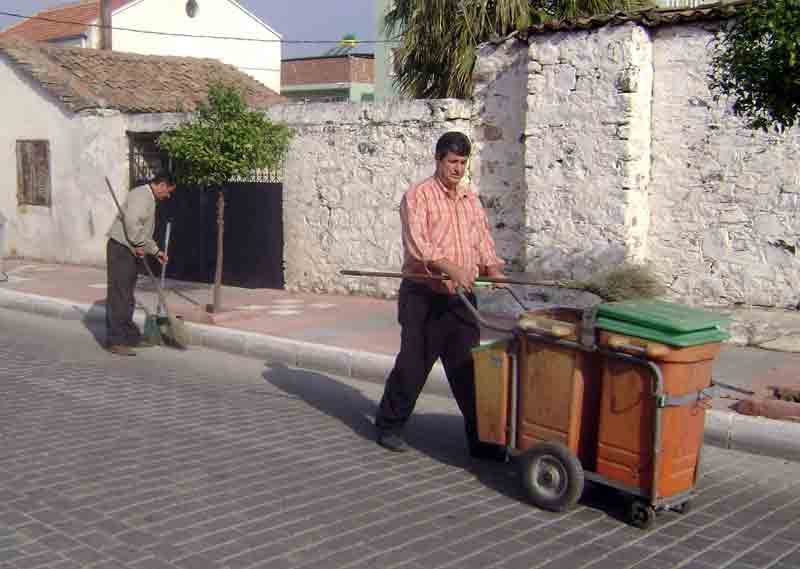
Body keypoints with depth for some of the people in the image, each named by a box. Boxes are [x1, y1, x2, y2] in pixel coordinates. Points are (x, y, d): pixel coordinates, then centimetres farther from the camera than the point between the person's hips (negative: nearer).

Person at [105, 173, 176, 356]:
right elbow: (132, 221, -28)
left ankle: (131, 337, 22)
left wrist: (156, 251, 25)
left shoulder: (149, 199, 20)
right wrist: (139, 245, -19)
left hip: (131, 251, 11)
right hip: (121, 249, -11)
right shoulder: (142, 194, -13)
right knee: (118, 297, -8)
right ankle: (116, 342, -7)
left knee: (127, 298, 15)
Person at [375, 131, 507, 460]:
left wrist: (493, 268, -4)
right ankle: (389, 425, 20)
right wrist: (451, 268, -29)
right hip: (424, 297, -5)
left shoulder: (471, 198, 14)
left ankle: (480, 439, 10)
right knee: (412, 365, 2)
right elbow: (416, 242, -18)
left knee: (468, 368, 5)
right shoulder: (418, 196, -6)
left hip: (461, 297, 5)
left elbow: (483, 239, 16)